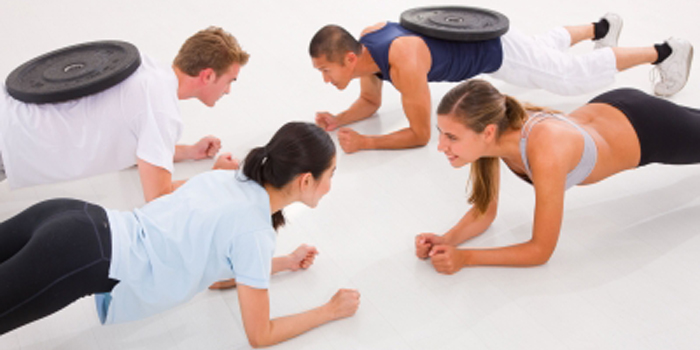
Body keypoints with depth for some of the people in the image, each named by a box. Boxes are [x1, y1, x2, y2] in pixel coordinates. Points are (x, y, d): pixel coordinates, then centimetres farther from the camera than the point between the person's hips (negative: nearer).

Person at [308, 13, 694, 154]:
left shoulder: (404, 61, -41)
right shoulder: (364, 42, -16)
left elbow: (420, 134, -32)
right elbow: (370, 102, 0)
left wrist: (364, 142, -37)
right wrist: (338, 120, -17)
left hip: (495, 47, -7)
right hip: (474, 35, 7)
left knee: (577, 74, 9)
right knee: (548, 45, 34)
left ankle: (665, 51, 27)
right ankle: (601, 27, 59)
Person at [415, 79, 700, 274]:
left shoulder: (545, 154, -48)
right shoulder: (489, 133, -27)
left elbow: (542, 250, -37)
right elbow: (485, 211, -14)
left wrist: (464, 258, -42)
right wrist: (446, 241, -32)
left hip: (646, 130, -6)